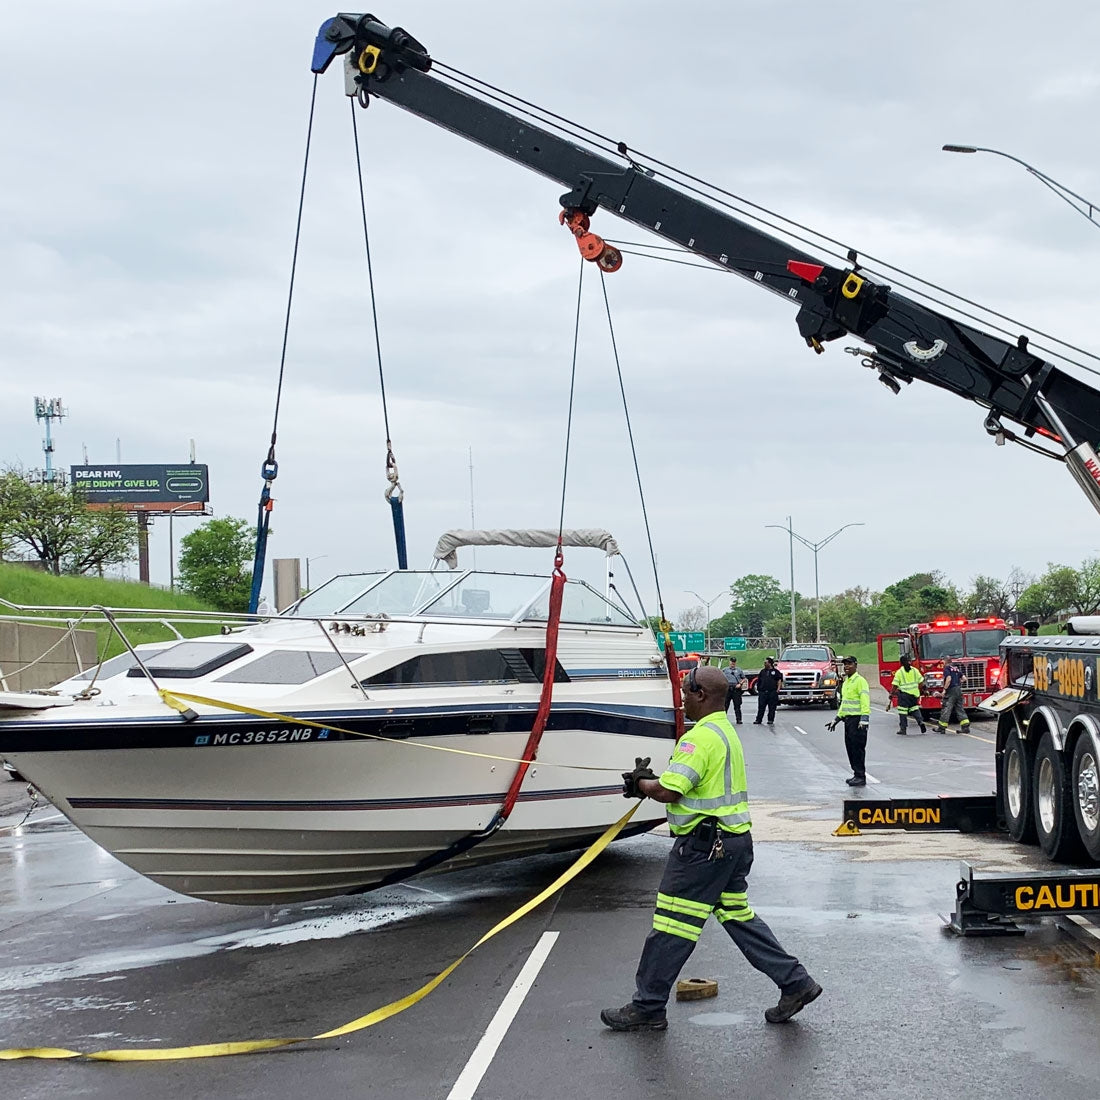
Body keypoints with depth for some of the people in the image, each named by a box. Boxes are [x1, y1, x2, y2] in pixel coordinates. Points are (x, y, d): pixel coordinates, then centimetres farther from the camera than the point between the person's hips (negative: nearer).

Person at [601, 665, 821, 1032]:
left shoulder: (702, 736, -19)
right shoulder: (726, 730, 15)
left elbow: (668, 791, -24)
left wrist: (641, 784, -4)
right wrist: (649, 778, 9)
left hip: (704, 845, -10)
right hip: (734, 839, 10)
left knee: (671, 927, -2)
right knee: (738, 915, 18)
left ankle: (647, 1009, 5)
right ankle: (795, 983, 18)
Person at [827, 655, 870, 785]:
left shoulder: (860, 681, -10)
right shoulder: (846, 682, 19)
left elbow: (865, 701, -18)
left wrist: (864, 719, -25)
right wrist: (837, 718, 26)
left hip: (857, 719, -9)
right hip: (848, 719, 9)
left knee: (857, 748, -8)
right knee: (850, 747, 10)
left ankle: (861, 777, -5)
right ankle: (856, 774, 17)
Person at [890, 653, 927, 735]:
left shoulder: (899, 672, -8)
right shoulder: (915, 670, 3)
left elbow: (894, 686, -8)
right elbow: (921, 683, 6)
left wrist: (892, 693, 6)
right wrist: (916, 689, 21)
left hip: (904, 694, -4)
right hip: (914, 694, 4)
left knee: (902, 711, 3)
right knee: (914, 708, 18)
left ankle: (903, 728, 4)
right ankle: (920, 721, -4)